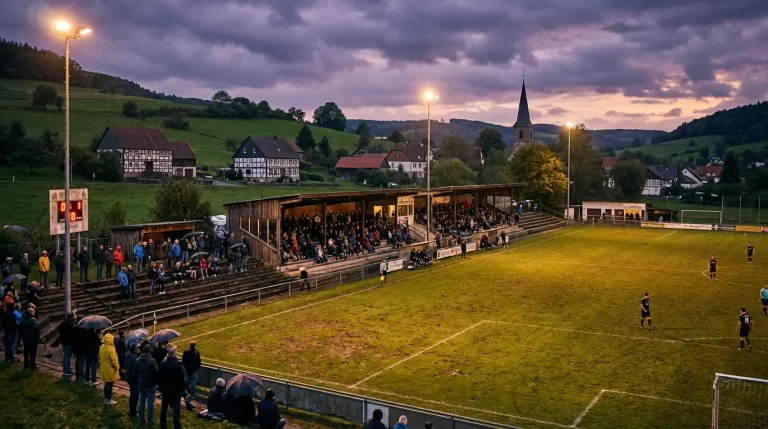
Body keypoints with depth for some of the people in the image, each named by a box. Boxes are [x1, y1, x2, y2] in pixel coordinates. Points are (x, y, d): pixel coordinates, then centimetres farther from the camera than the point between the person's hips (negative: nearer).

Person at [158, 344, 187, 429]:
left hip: (165, 389, 4)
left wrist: (160, 387, 17)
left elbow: (159, 377, 4)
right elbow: (182, 378, -17)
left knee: (164, 407, 17)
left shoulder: (162, 364, -6)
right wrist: (184, 387, -3)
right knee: (176, 409, 1)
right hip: (176, 390, -4)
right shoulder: (178, 365, -20)